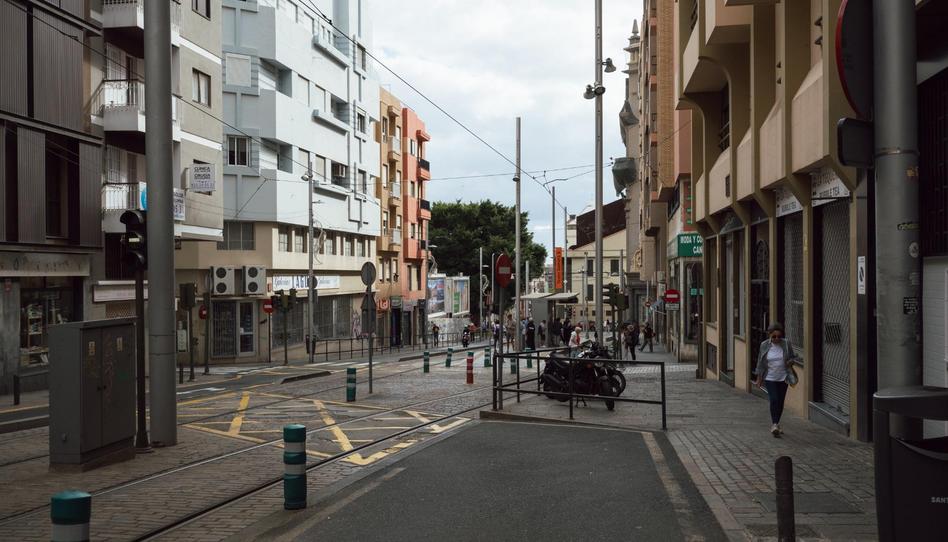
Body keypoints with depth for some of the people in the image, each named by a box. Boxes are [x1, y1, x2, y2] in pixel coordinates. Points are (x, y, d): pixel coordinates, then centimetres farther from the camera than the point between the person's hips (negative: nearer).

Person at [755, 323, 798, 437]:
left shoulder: (786, 344, -5)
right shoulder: (764, 345, -4)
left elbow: (793, 357, 9)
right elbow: (760, 362, 4)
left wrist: (791, 361, -15)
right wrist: (759, 378, 5)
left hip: (783, 378, 2)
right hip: (770, 378, -2)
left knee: (780, 402, 9)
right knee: (774, 400, -16)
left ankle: (776, 424, 25)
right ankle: (774, 424, -11)